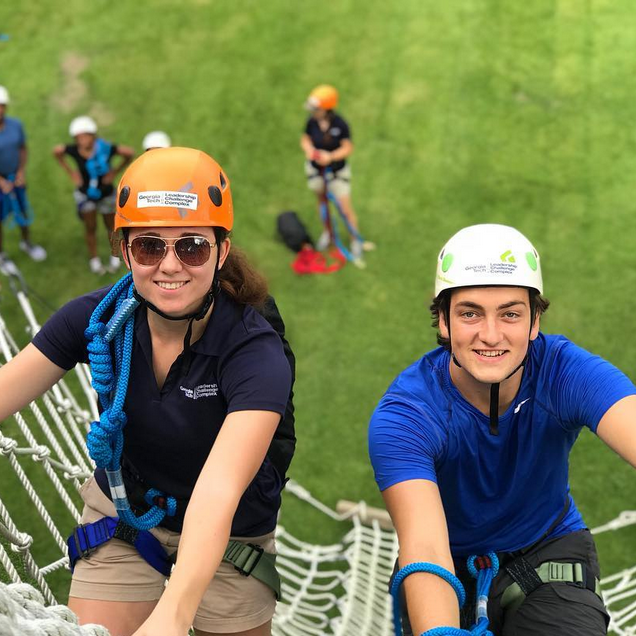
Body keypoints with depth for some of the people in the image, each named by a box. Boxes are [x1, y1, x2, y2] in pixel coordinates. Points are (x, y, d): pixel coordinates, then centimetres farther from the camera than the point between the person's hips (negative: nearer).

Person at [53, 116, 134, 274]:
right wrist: (70, 171, -4)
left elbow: (129, 153, -13)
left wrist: (115, 171, -13)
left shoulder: (105, 148, -26)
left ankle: (114, 257, 36)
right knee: (90, 228, 11)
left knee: (110, 226, 17)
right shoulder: (73, 150, -22)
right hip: (85, 194, 0)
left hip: (106, 194, 0)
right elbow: (56, 151, 0)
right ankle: (94, 260, 29)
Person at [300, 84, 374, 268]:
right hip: (315, 169, 4)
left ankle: (356, 242, 20)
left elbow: (348, 148, -16)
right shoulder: (312, 122, -15)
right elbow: (305, 139, -1)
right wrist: (309, 149, -24)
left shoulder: (340, 125, -24)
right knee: (322, 201, 23)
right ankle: (327, 232, 48)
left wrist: (331, 156, -31)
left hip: (337, 171, -4)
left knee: (346, 209, 1)